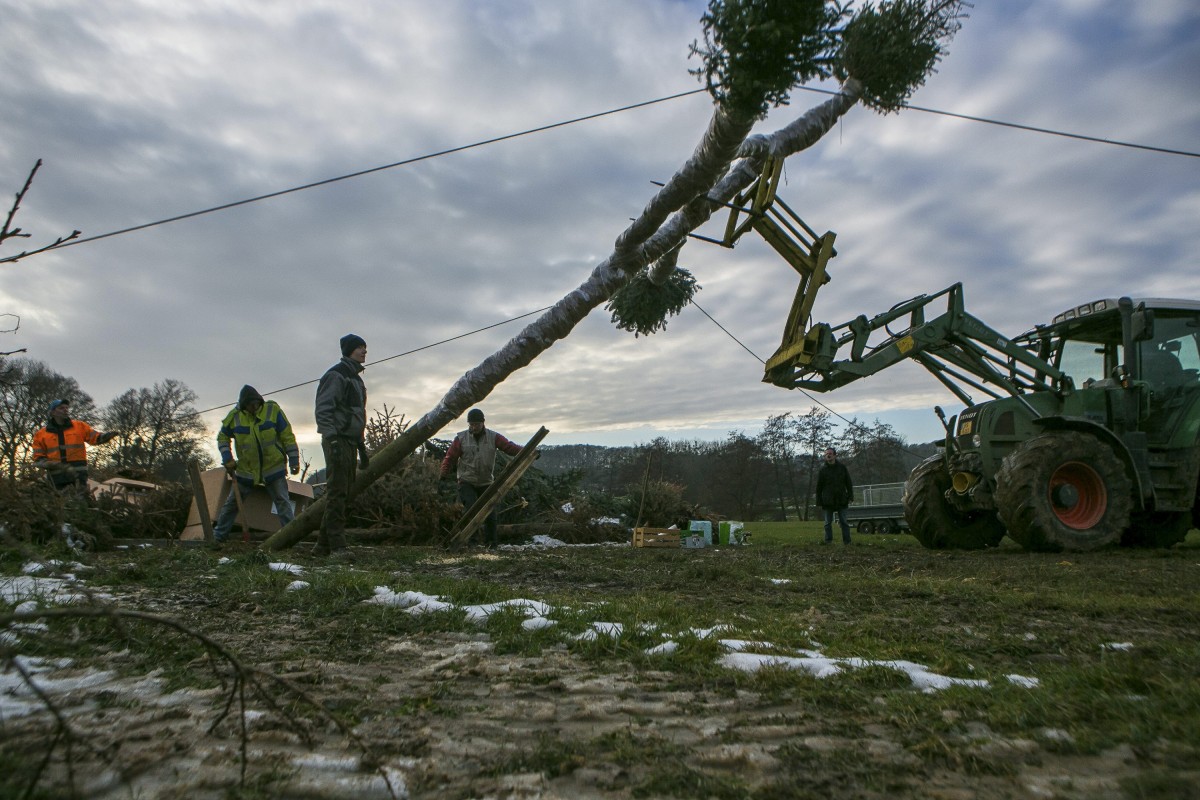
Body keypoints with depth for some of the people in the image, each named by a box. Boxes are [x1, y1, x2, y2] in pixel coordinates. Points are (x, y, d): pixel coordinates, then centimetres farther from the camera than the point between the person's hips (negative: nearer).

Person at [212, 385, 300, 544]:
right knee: (231, 503, 12)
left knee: (282, 502, -7)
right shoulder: (235, 416, -5)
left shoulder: (273, 410, -11)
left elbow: (288, 436, -7)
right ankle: (218, 536, 27)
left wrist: (294, 461, -8)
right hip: (245, 470, 3)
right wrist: (228, 460, 0)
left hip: (274, 469, -2)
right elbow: (223, 437, 11)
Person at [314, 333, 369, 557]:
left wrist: (361, 446, 23)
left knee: (342, 494, 9)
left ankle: (324, 545, 14)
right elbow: (323, 410, -15)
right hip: (338, 441, -9)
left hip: (351, 442, 9)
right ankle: (337, 546, -10)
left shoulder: (356, 379, 22)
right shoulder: (335, 375, -7)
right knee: (337, 493, -10)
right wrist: (332, 441, -23)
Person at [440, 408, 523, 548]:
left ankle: (492, 542, 16)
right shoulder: (461, 438, -2)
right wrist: (444, 474, -17)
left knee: (490, 513, 2)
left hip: (486, 483, 2)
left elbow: (510, 447, -12)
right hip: (466, 482, -2)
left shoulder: (493, 437, -2)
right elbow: (450, 457, -3)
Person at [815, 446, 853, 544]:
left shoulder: (842, 467, 4)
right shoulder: (823, 470, 3)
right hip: (828, 502, 0)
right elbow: (819, 487, 5)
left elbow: (849, 483, 8)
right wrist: (819, 502, 1)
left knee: (844, 522, 2)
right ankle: (828, 541, 11)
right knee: (828, 523, 5)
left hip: (841, 500, 0)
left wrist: (850, 496, 0)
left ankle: (847, 542, 6)